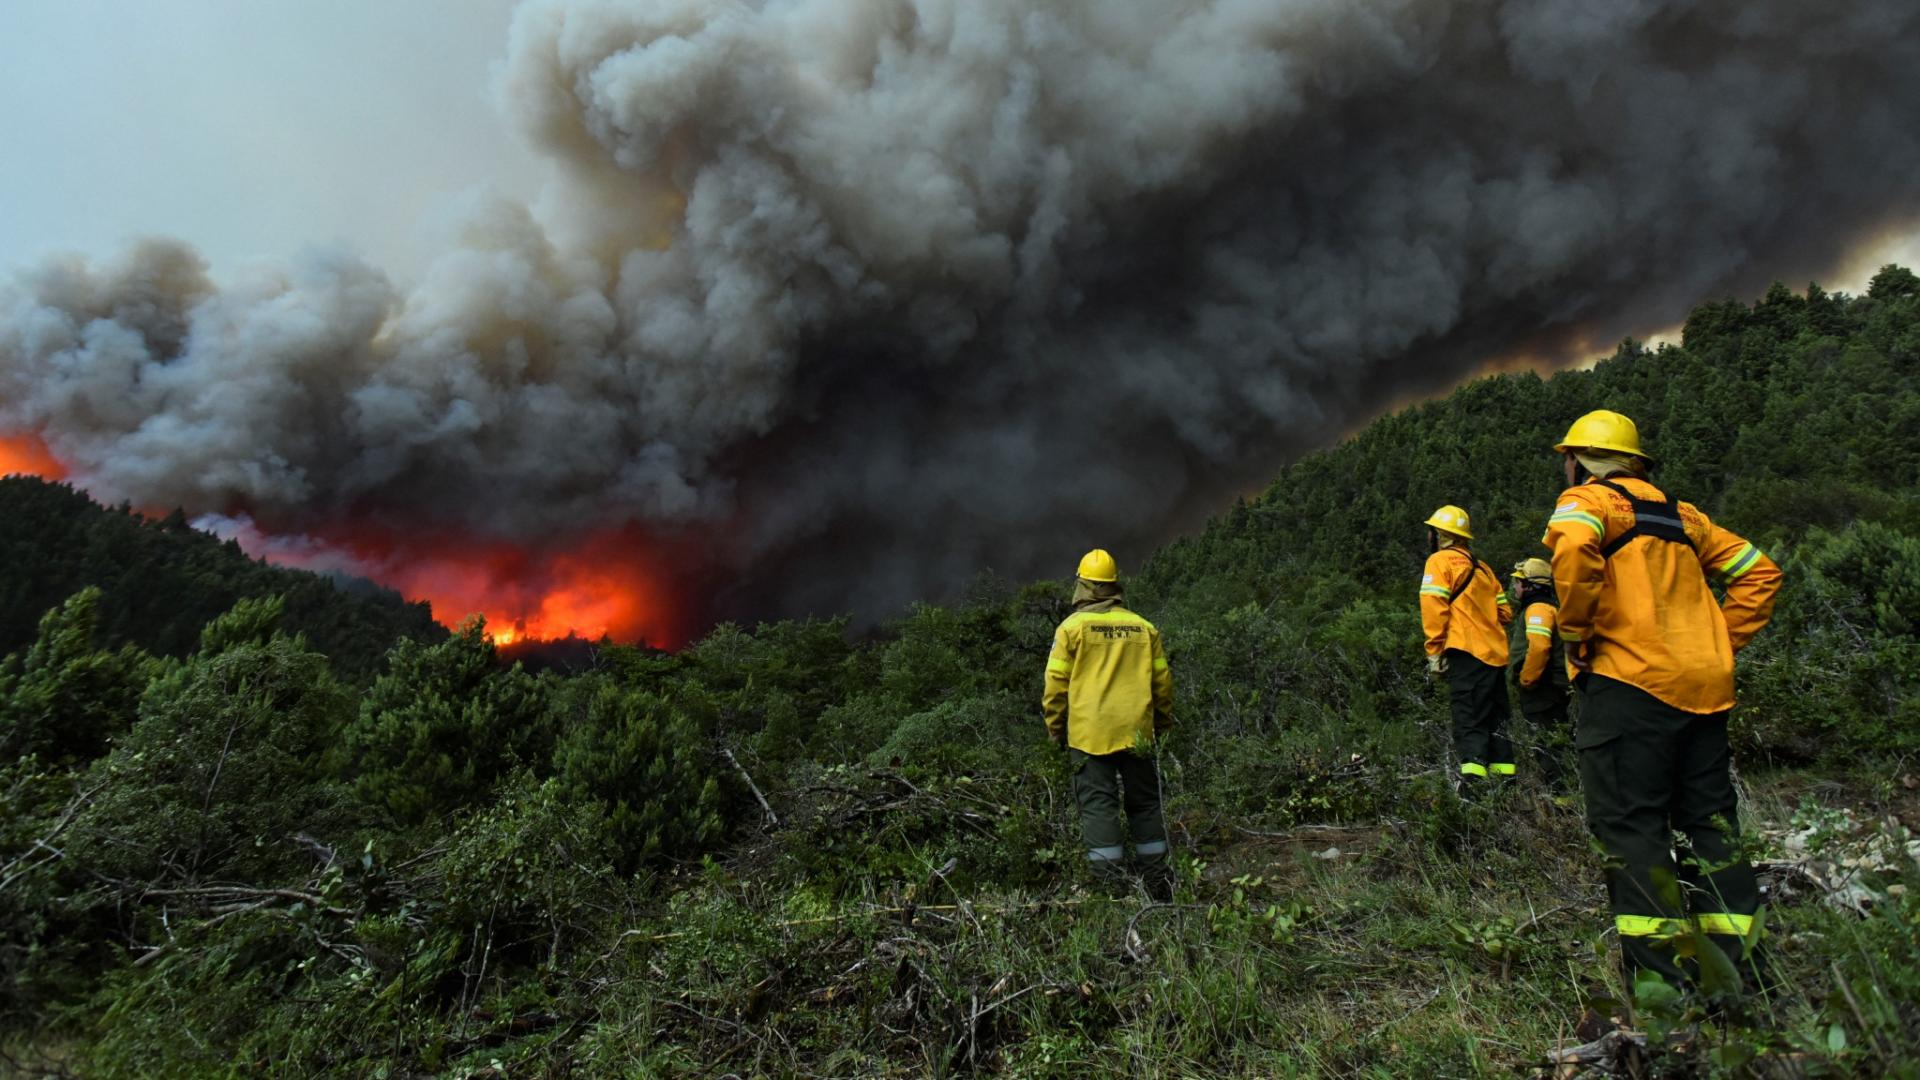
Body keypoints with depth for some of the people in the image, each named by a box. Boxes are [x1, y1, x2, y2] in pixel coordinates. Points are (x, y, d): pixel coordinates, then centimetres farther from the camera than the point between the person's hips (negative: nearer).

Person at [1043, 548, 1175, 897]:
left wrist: (1056, 729, 7)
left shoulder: (1072, 626, -4)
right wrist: (1161, 724, 23)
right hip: (1136, 733, 4)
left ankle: (1110, 882, 1)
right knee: (1144, 803, 14)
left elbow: (1056, 684, -4)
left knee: (1098, 805, 1)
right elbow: (1163, 682, 11)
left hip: (1089, 734, -3)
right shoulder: (1144, 628, 7)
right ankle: (1156, 880, 20)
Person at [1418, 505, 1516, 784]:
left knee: (1469, 720, -11)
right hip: (1495, 653, 7)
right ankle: (1505, 772, 13)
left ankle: (1473, 774, -21)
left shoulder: (1441, 560, 0)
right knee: (1495, 718, 13)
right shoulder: (1482, 567, 22)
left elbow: (1434, 607, -11)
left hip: (1466, 651, -7)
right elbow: (1505, 612, 19)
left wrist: (1434, 652, -10)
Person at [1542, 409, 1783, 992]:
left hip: (1631, 681, -7)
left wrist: (1577, 633, -11)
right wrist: (1722, 642, 19)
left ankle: (1663, 973, -9)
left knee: (1629, 823, -6)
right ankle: (1737, 962, 16)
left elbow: (1574, 551, -23)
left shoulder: (1588, 500, 1)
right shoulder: (1680, 513, 23)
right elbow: (1758, 571, 24)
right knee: (1710, 820, 12)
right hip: (1705, 684, 8)